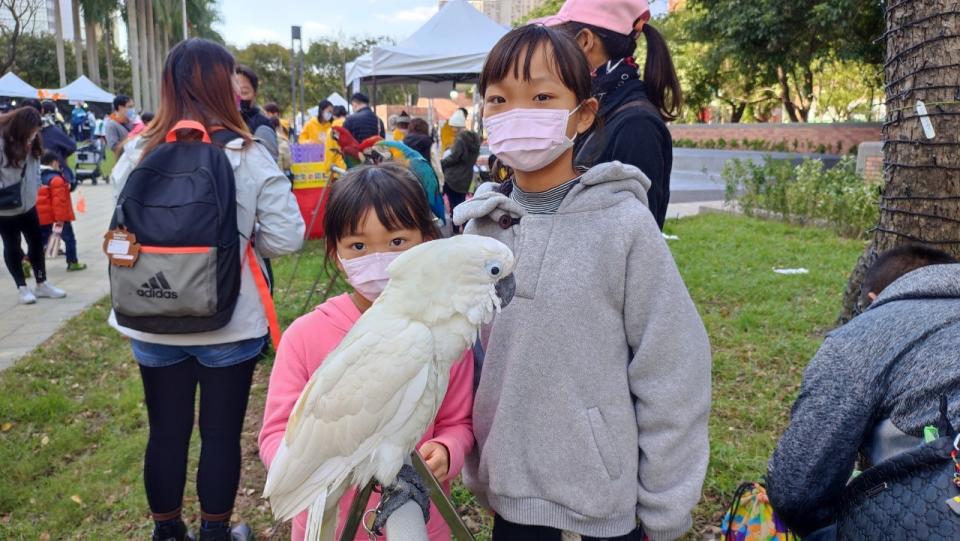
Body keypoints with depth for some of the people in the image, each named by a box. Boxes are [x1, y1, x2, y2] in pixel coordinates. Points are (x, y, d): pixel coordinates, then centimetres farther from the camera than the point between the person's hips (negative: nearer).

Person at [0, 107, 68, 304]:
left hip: (28, 203, 7)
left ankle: (42, 284, 25)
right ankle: (22, 287, 19)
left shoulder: (29, 142, 2)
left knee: (37, 242, 13)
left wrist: (35, 187, 0)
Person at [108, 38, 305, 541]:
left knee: (166, 431, 16)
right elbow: (286, 237, -12)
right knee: (222, 432, 13)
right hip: (229, 323, -3)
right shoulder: (246, 154, -13)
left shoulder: (137, 153, -4)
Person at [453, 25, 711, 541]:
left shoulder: (623, 223, -15)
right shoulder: (479, 229, -3)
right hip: (509, 487, 4)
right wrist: (473, 464, 10)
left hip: (607, 491, -3)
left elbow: (671, 376, -11)